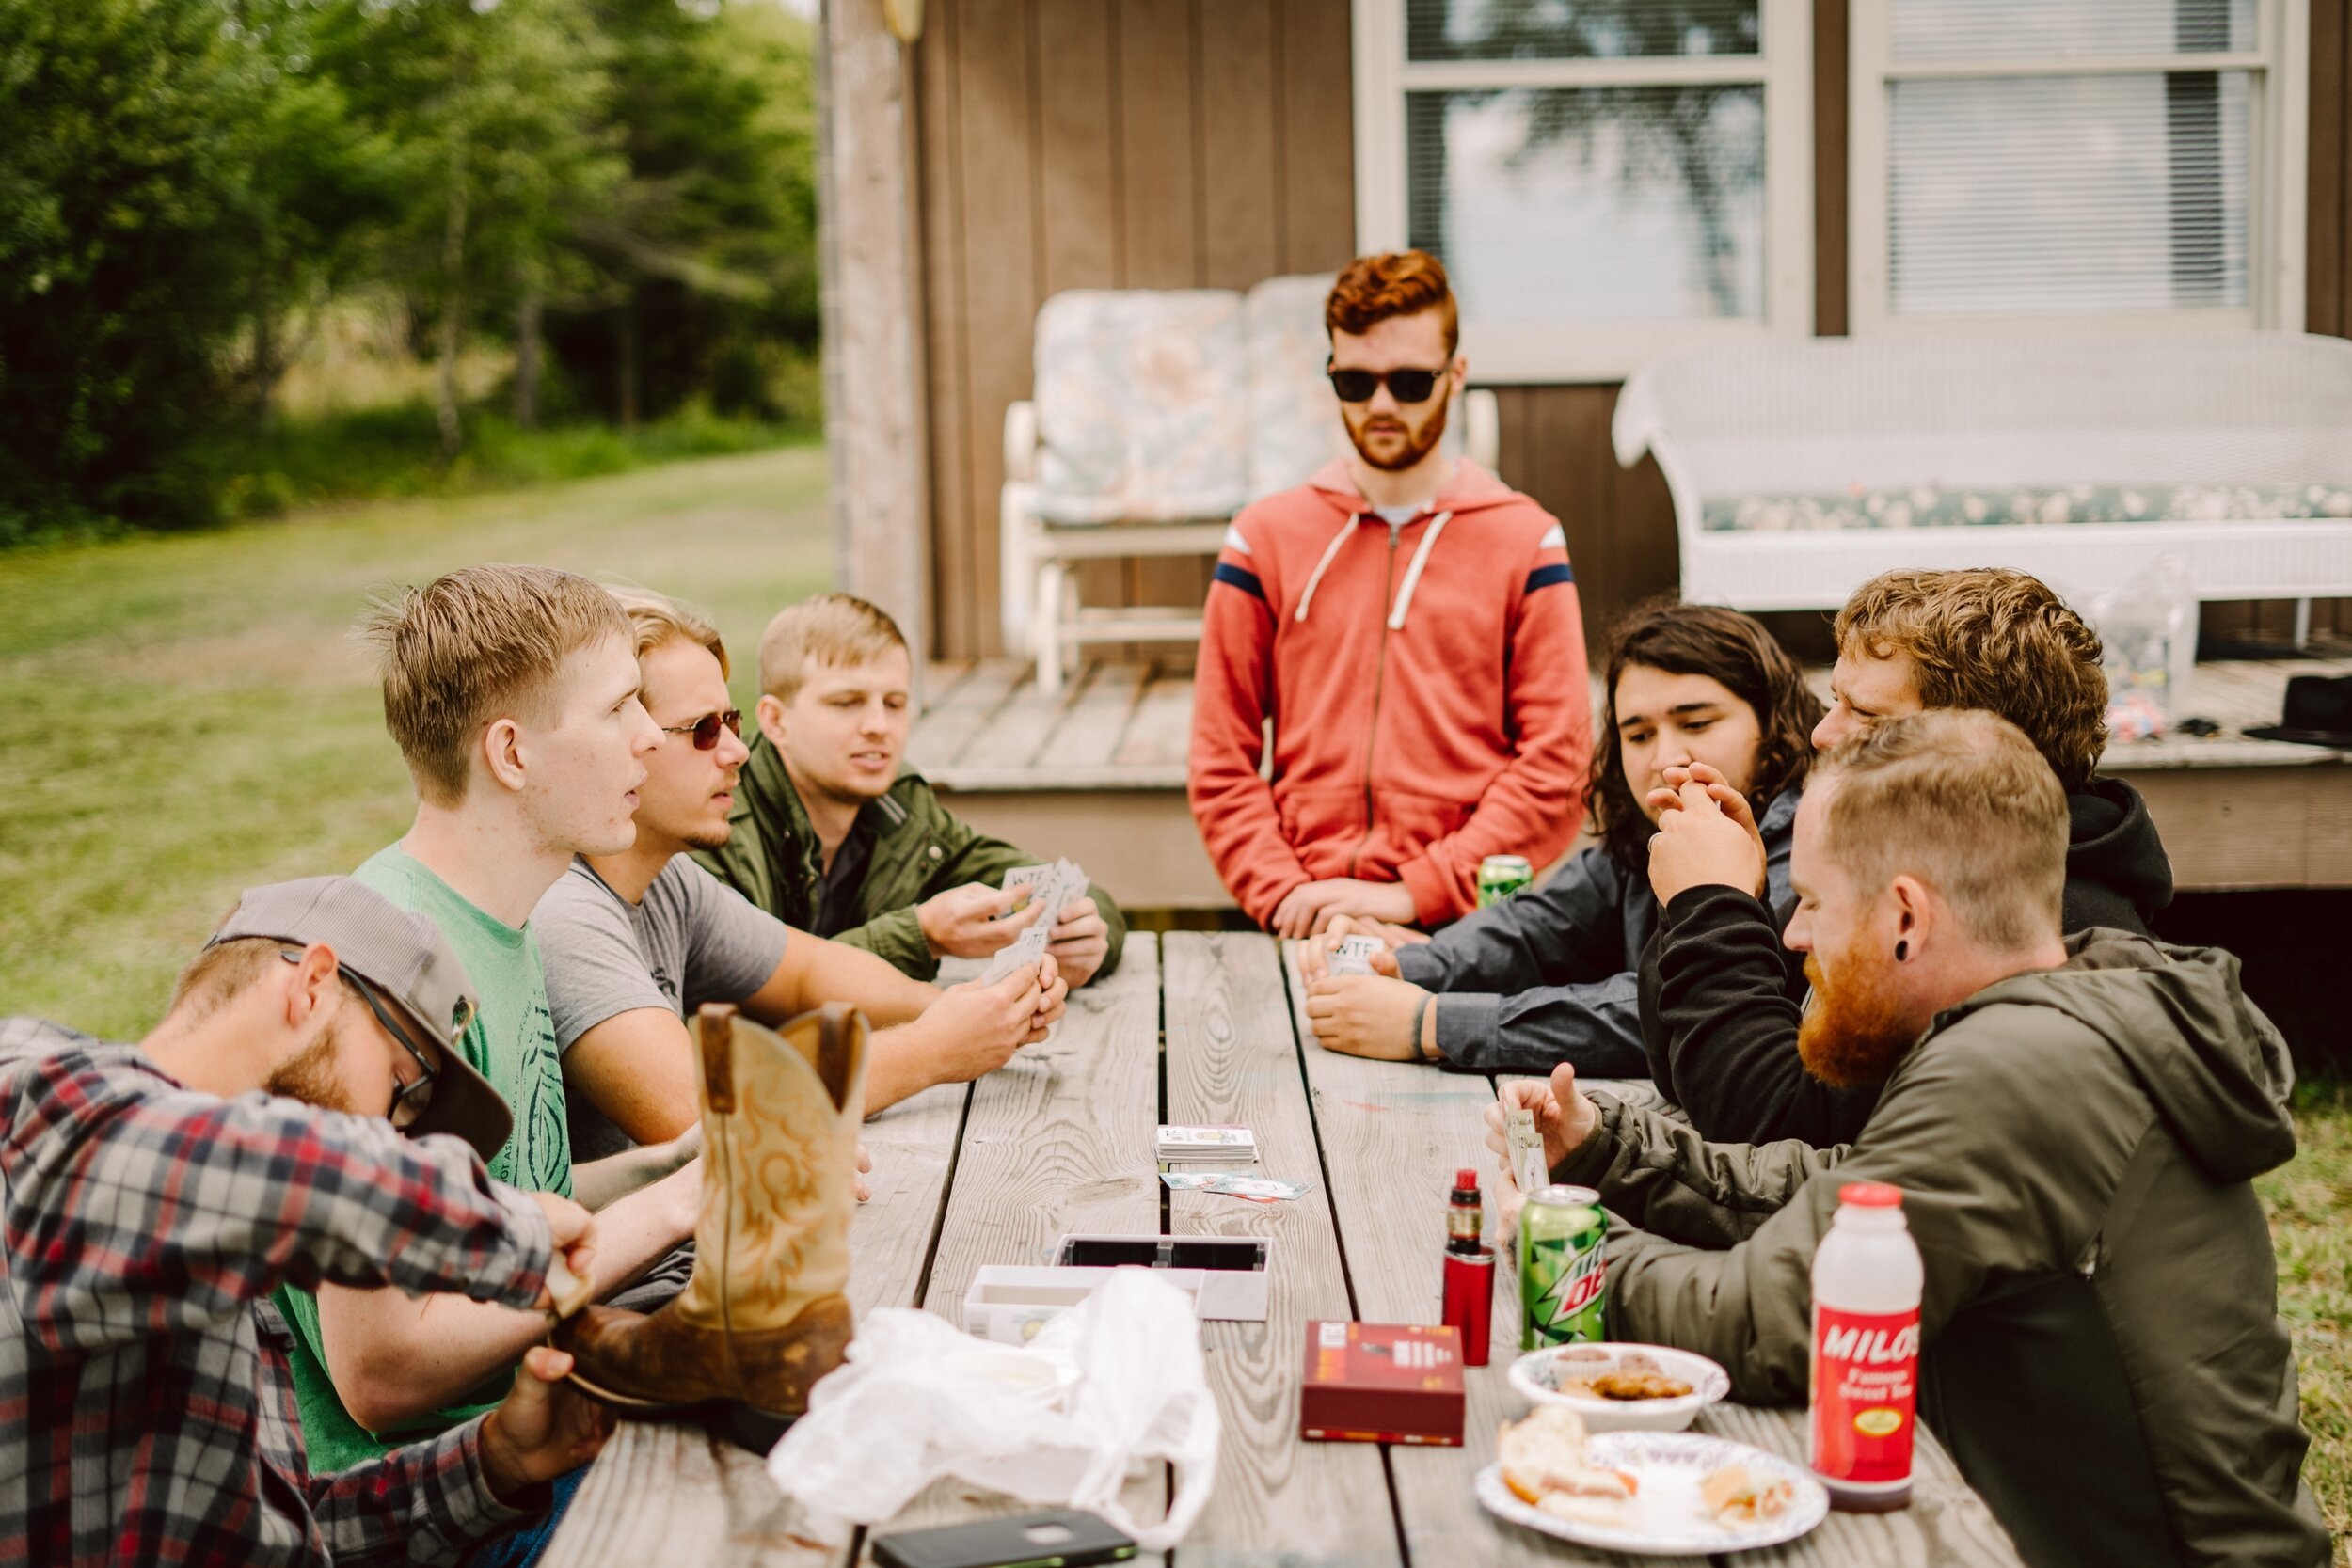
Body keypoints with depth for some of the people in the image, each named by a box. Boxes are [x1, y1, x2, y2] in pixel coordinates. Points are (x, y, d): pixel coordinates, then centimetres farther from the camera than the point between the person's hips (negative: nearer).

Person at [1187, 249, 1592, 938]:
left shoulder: (1525, 541, 8)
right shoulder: (1266, 536, 13)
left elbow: (1555, 764, 0)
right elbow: (1219, 763, 10)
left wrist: (1414, 894, -8)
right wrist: (1285, 896, -6)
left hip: (1465, 925, -1)